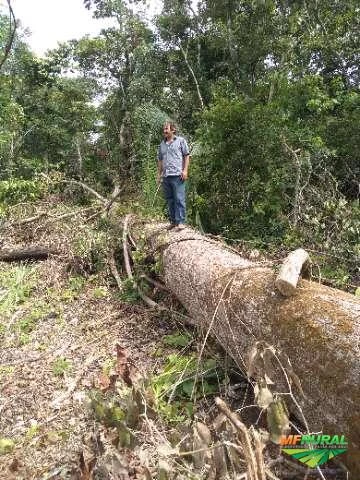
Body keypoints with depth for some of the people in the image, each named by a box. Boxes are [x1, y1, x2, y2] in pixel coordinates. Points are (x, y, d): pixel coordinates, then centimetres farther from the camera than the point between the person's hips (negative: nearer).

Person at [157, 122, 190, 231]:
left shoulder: (181, 141, 6)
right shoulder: (162, 144, 20)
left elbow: (186, 156, 2)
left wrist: (185, 170, -8)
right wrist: (159, 174, 16)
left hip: (177, 175, -5)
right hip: (166, 176, 6)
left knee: (179, 199, -9)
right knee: (169, 200, 8)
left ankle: (180, 222, -6)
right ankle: (173, 221, 15)